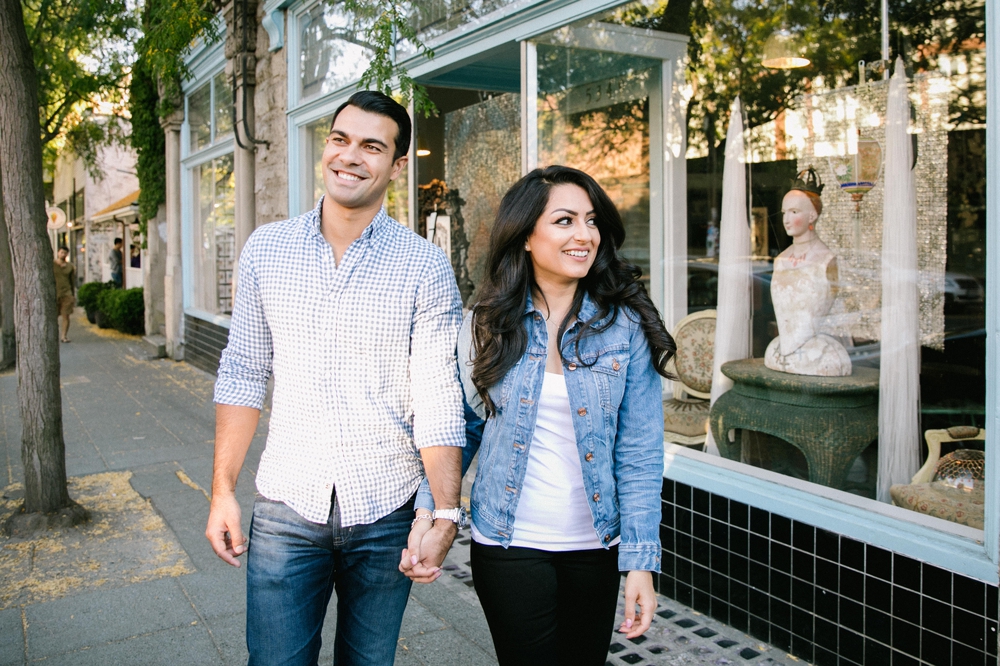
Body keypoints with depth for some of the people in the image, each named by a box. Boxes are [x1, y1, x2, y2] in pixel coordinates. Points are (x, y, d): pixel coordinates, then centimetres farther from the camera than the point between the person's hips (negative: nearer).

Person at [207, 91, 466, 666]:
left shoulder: (425, 267, -7)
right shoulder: (266, 249, 2)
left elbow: (438, 401, -10)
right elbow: (244, 375, 6)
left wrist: (446, 515, -15)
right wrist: (224, 490, 4)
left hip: (385, 513, -1)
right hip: (286, 508, 1)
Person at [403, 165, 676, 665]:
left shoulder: (626, 327, -7)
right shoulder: (486, 326, -3)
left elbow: (640, 454, -6)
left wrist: (640, 561, -9)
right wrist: (428, 515, -11)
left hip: (595, 548, 1)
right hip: (509, 548, -1)